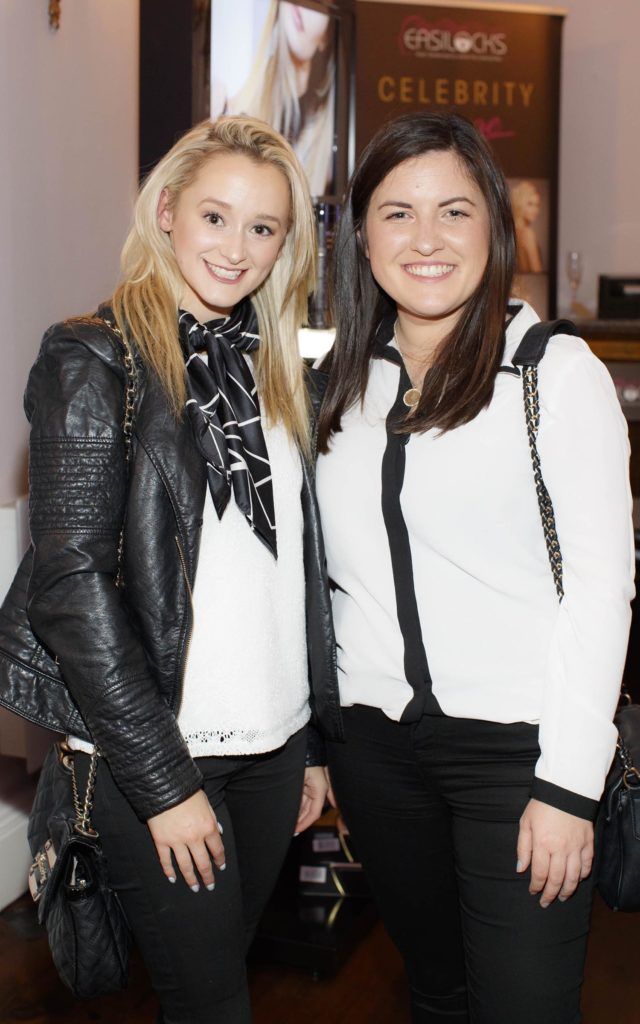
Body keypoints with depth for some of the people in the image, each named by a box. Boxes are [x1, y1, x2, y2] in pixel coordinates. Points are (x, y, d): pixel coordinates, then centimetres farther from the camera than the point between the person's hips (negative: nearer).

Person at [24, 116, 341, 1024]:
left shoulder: (272, 367, 10)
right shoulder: (95, 359, -10)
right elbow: (72, 585, -15)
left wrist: (314, 743, 12)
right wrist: (163, 780, -15)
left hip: (271, 743, 6)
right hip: (159, 751, -6)